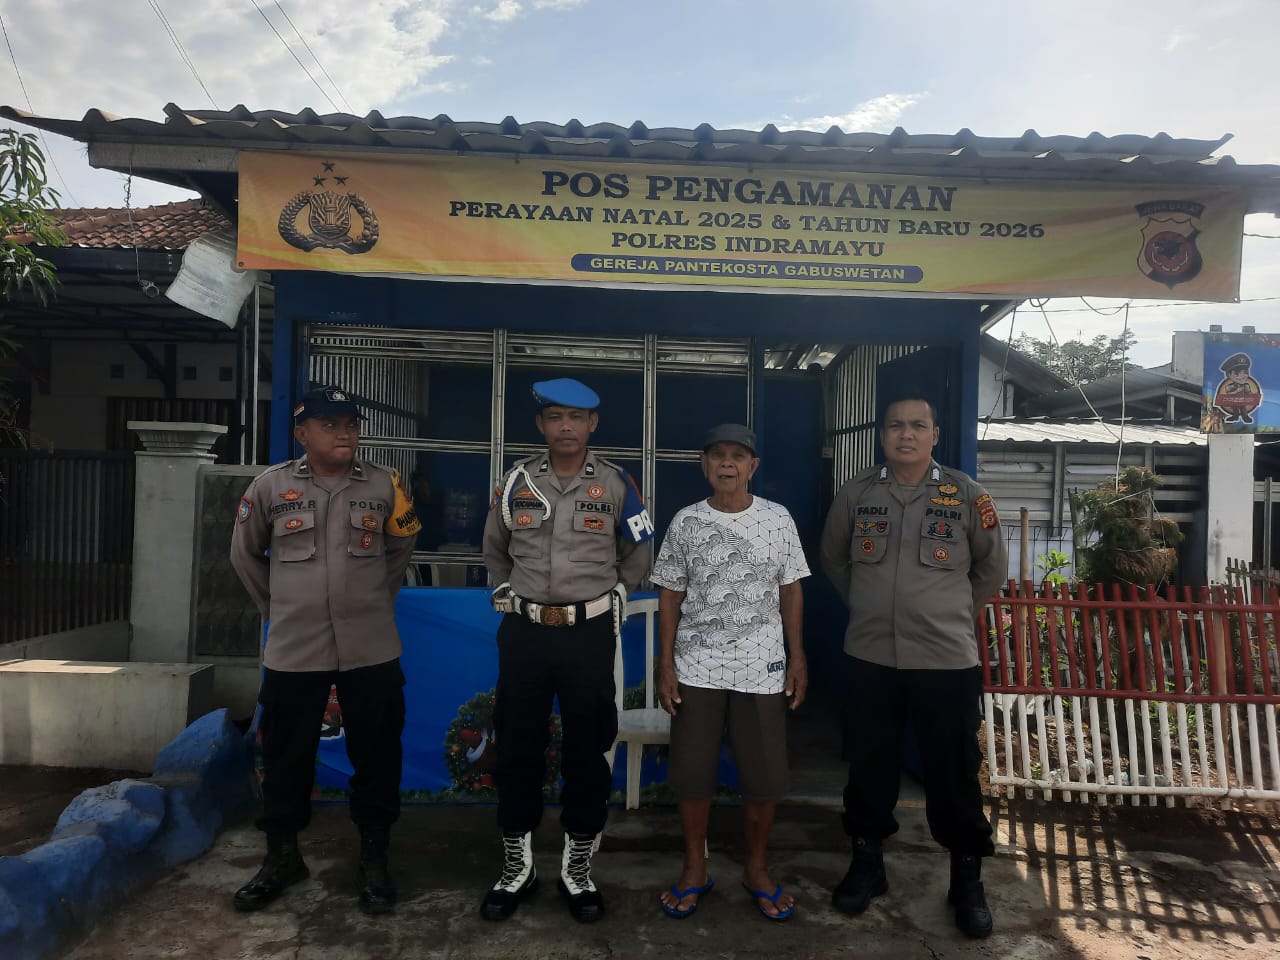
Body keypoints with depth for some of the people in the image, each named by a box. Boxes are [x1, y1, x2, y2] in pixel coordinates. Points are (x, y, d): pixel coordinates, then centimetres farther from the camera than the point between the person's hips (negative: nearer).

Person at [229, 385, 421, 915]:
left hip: (371, 648, 0)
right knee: (286, 756, 13)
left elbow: (401, 548, 15)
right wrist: (276, 607, 11)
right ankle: (281, 856, 34)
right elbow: (245, 553, 12)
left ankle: (373, 859, 26)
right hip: (293, 650, 0)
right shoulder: (271, 485, -3)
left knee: (376, 755, 7)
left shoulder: (384, 484, -1)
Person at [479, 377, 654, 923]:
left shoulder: (616, 484, -1)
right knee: (517, 749, 8)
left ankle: (577, 869, 25)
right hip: (523, 633, 1)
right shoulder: (515, 482, 2)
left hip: (589, 635, -1)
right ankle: (516, 866, 26)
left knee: (587, 751, 7)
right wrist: (508, 596, 10)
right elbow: (494, 550, 18)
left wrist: (608, 602, 6)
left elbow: (636, 558, 11)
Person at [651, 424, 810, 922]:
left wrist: (797, 657, 2)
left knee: (766, 775, 5)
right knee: (692, 772, 6)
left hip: (763, 667, 0)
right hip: (697, 666, 0)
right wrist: (665, 664, -1)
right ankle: (695, 868, 27)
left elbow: (791, 591, 6)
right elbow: (670, 596, 2)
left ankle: (755, 868, 28)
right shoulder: (686, 522, -1)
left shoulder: (778, 519, 1)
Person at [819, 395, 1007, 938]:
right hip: (869, 657, 2)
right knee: (869, 765, 13)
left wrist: (956, 614, 13)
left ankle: (967, 878, 28)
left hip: (948, 660, -1)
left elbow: (992, 568, 10)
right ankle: (866, 863, 32)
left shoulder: (965, 494, -3)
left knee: (954, 772, 8)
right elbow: (832, 558, 15)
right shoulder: (856, 493, 0)